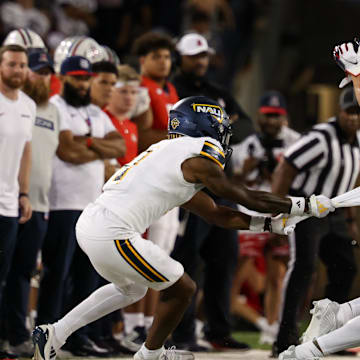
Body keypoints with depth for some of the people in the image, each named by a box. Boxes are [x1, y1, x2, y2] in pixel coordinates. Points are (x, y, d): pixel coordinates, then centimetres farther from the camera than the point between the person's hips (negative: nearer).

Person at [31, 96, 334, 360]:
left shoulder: (172, 152, 22)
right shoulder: (198, 156, -7)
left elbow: (215, 213, 26)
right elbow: (245, 198, 1)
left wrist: (271, 224, 25)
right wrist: (305, 205, 10)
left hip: (89, 225, 9)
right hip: (112, 236, -9)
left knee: (133, 289, 31)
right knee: (182, 289, 7)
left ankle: (54, 334, 26)